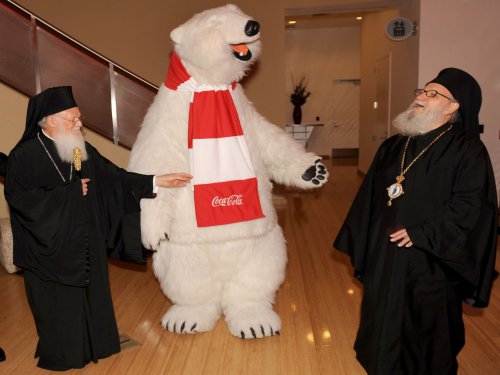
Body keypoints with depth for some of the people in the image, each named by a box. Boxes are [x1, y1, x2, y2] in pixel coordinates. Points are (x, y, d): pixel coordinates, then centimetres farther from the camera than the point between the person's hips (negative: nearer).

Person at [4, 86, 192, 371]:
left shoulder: (84, 151, 4)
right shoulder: (25, 155, -12)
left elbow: (114, 176, 3)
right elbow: (19, 197, -19)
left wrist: (155, 181, -4)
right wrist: (70, 192, -18)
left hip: (87, 246, 5)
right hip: (50, 250, -5)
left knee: (90, 296, 16)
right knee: (58, 305, 8)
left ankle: (91, 345, 36)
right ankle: (61, 355, 30)